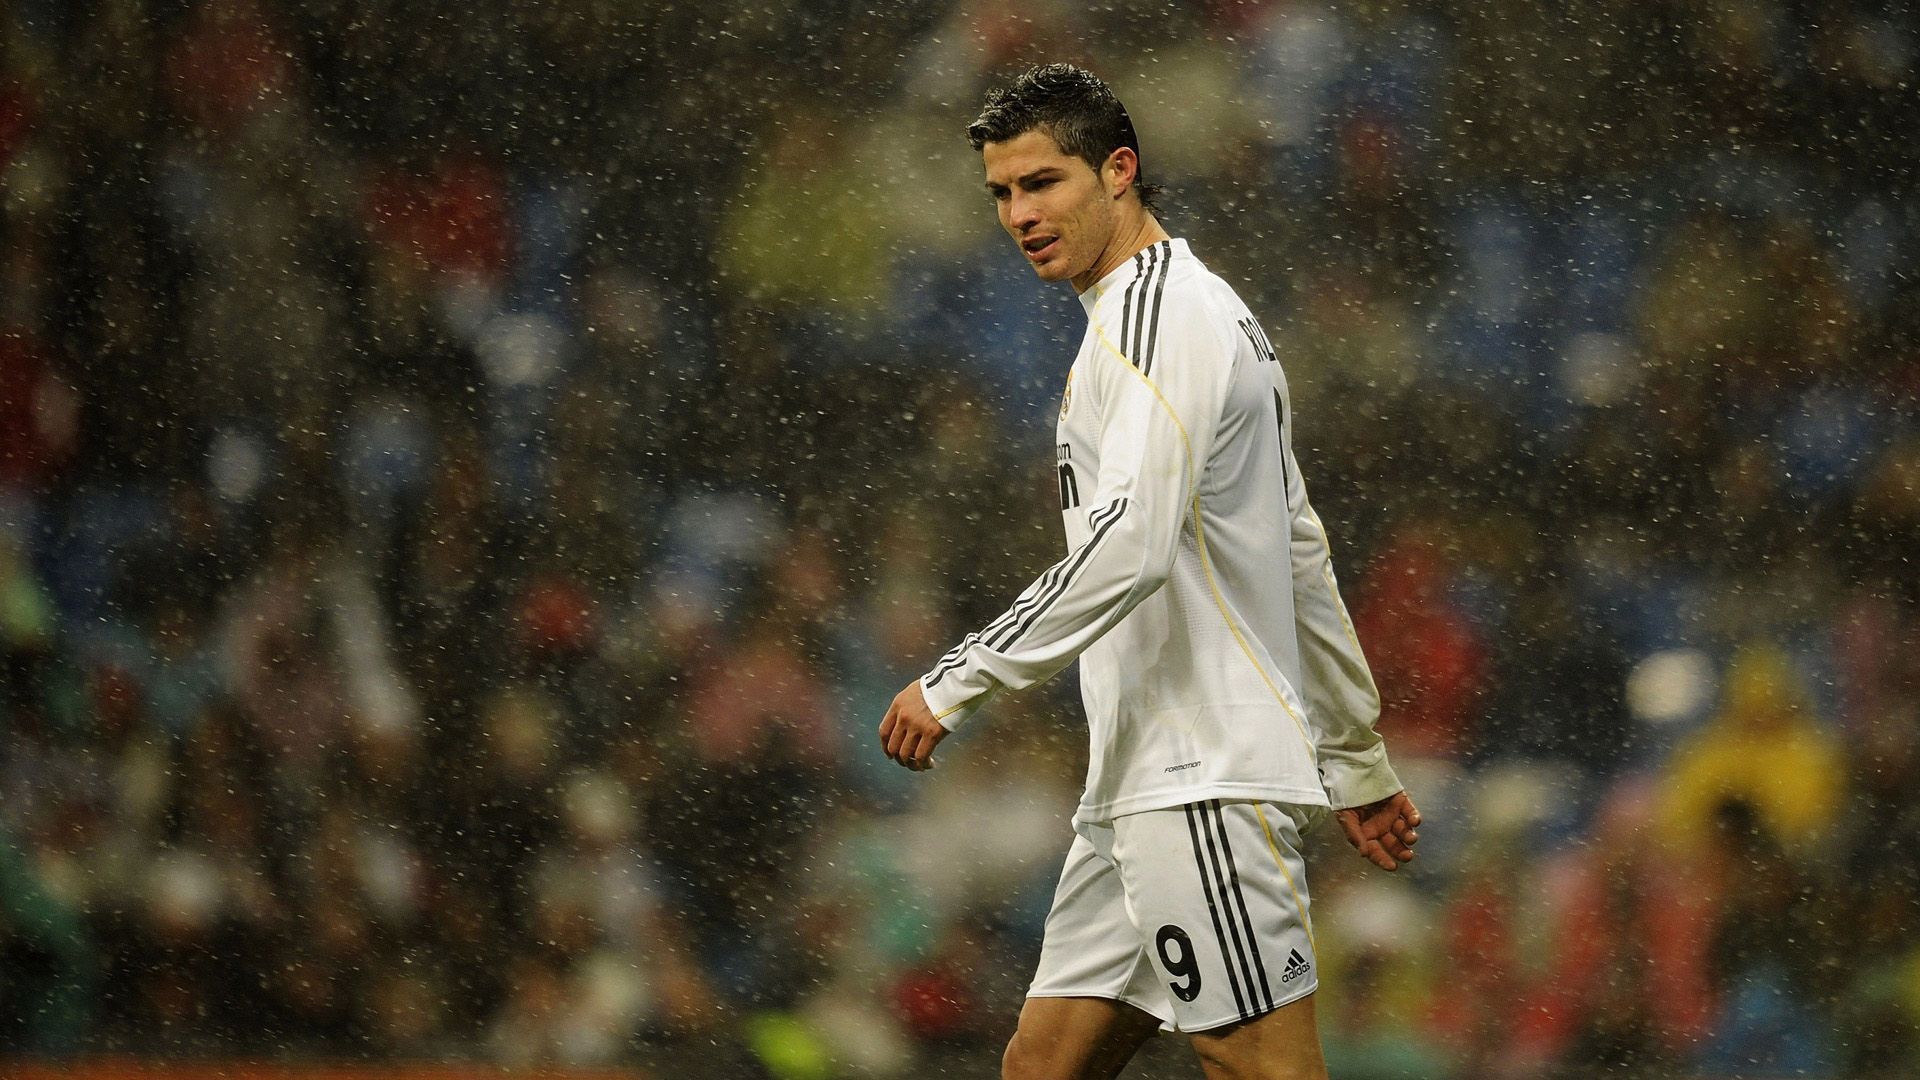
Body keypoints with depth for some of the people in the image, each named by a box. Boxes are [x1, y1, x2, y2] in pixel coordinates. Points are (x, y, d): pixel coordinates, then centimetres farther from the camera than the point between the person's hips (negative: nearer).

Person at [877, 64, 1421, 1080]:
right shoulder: (1199, 313, 22)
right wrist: (1359, 764, 29)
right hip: (1142, 781, 10)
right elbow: (1302, 556, 26)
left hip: (1206, 782, -10)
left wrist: (959, 679, -22)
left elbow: (1130, 545, -25)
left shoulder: (1153, 313, -11)